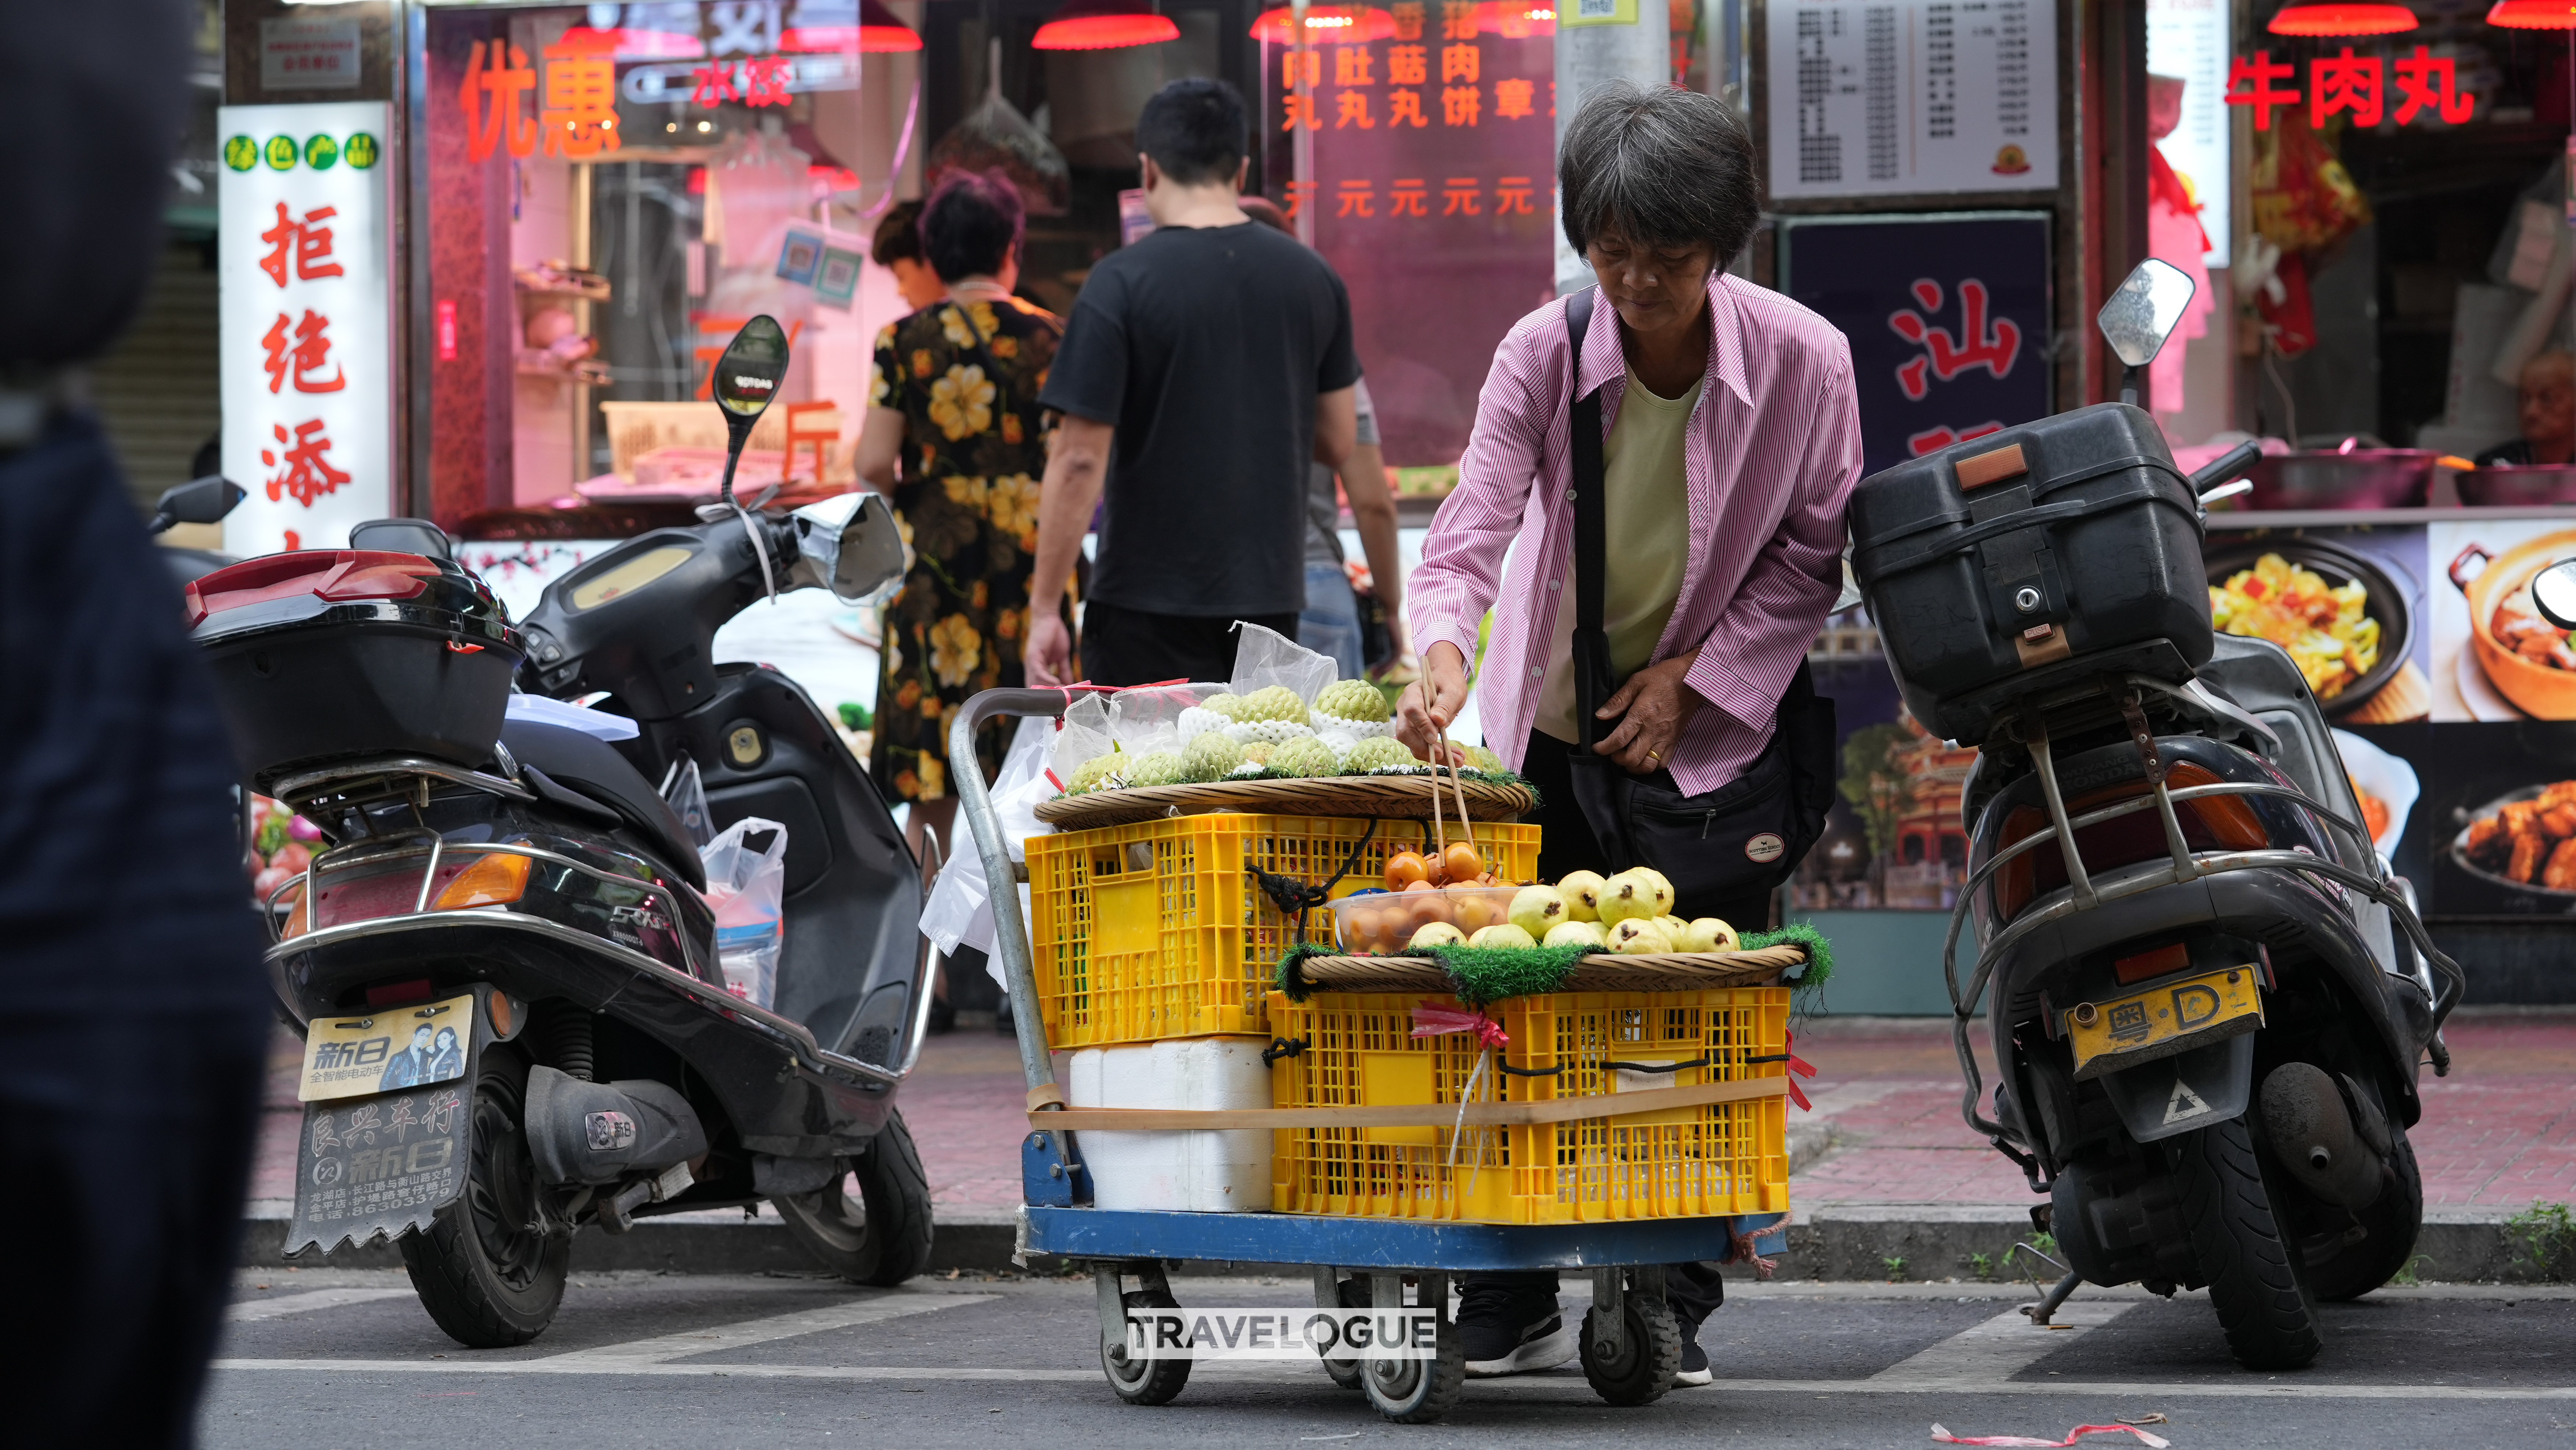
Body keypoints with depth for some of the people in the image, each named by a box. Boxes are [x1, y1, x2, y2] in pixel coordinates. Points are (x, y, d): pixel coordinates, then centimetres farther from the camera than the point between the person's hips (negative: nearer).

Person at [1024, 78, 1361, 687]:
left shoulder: (1122, 283, -11)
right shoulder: (1313, 278, 4)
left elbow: (1080, 459, -13)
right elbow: (1338, 443, 11)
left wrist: (1045, 609, -9)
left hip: (1151, 604, -5)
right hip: (1271, 592, 5)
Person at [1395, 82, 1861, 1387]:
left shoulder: (1802, 360, -17)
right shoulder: (1544, 353, -17)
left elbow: (1812, 552, -6)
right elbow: (1475, 523, -26)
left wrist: (1694, 678, -14)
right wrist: (1444, 653, -45)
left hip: (1714, 726, -1)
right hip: (1550, 717, 1)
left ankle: (1672, 1303, 9)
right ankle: (1511, 1306, 13)